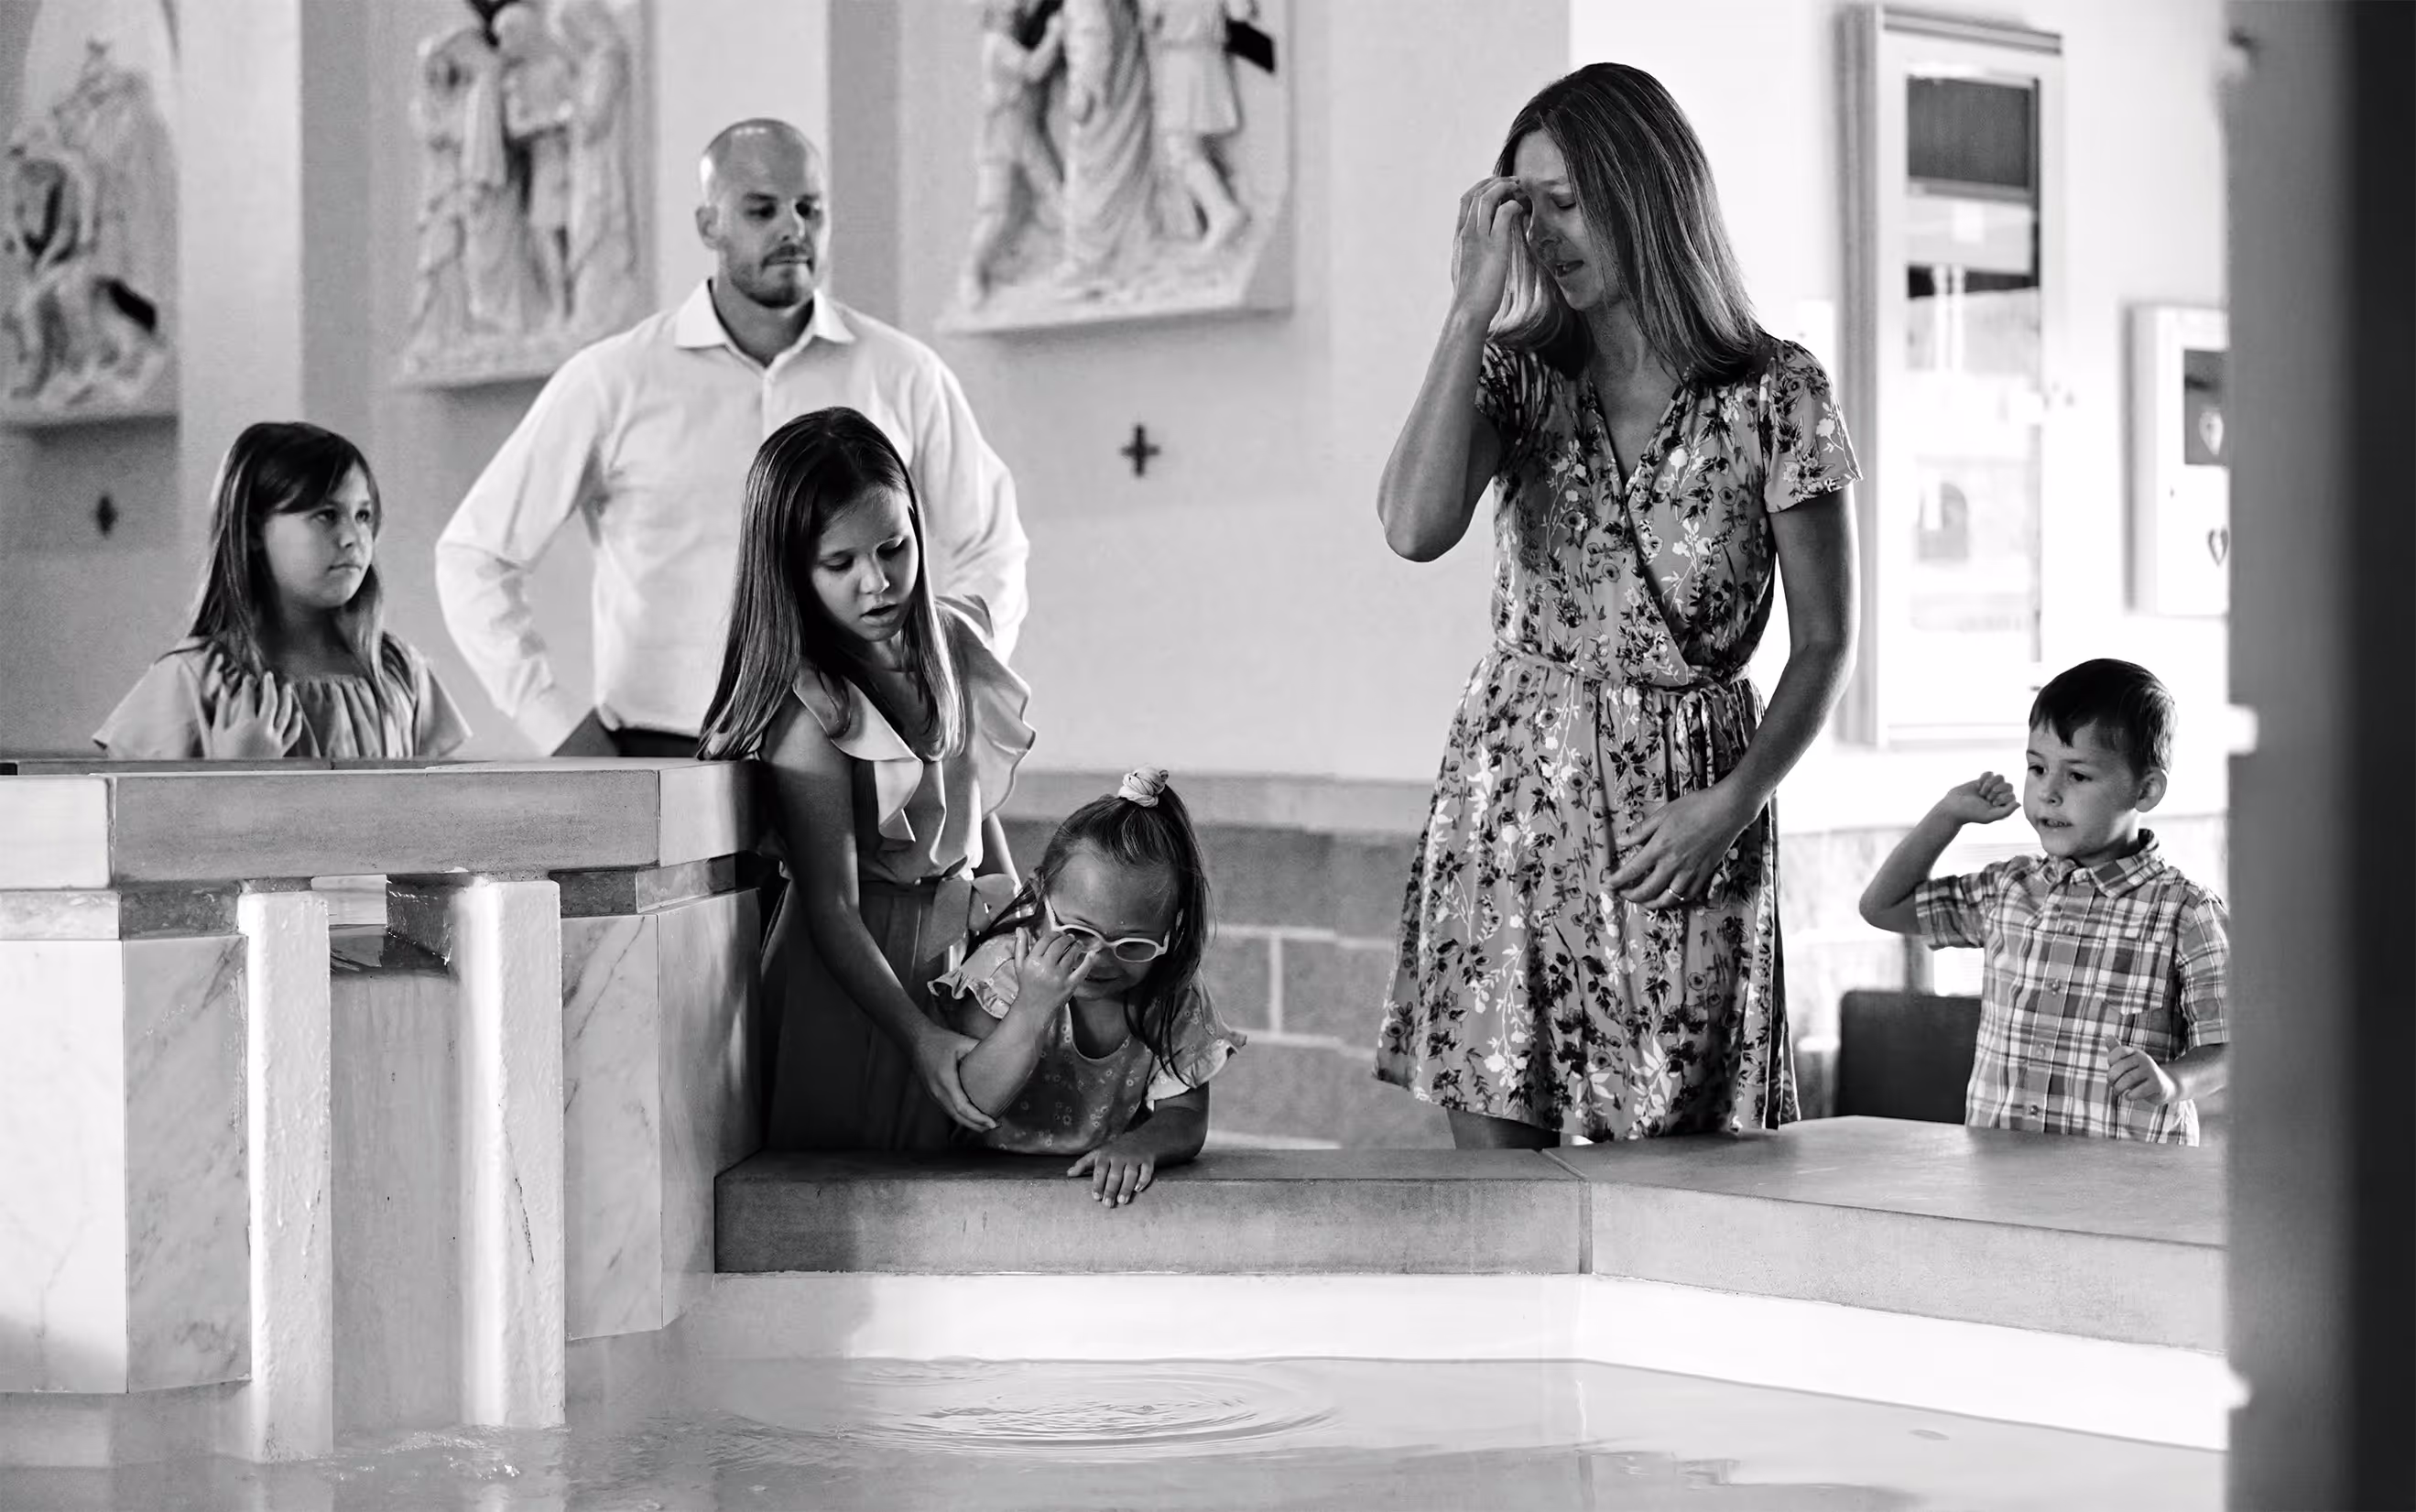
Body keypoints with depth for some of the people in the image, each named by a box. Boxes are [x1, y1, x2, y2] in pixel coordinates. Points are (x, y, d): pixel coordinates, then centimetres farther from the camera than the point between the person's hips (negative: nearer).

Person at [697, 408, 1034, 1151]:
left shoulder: (957, 636, -1)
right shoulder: (808, 705, -21)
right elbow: (831, 907, -22)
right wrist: (919, 1037, -30)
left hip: (968, 935, 6)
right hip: (860, 970, -6)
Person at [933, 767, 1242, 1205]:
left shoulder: (1173, 995, -5)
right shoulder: (1005, 967, -13)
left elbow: (1185, 1117, -6)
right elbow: (972, 1105, -19)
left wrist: (1141, 1146, -29)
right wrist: (1032, 1010, -31)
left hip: (1108, 1185, 2)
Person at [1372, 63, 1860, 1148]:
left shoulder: (1775, 394, -1)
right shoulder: (1520, 373, 5)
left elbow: (1823, 642, 1)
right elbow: (1416, 528, -15)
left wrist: (1733, 803, -12)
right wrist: (1472, 308, -12)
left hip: (1681, 822, -2)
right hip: (1509, 788, 2)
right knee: (1491, 1158, -1)